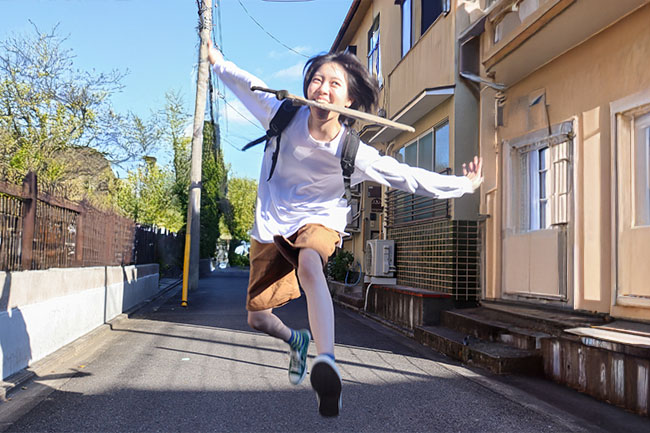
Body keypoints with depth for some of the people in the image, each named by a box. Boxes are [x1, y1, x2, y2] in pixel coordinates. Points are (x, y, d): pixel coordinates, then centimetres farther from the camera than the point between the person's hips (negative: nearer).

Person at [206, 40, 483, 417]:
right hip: (271, 226, 3)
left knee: (309, 264, -42)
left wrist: (465, 184, -13)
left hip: (318, 222, -3)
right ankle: (297, 340, 42)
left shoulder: (354, 154, -18)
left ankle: (327, 360, -54)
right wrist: (217, 59, 20)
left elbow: (409, 178, -13)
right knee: (258, 319, 8)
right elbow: (250, 85, 8)